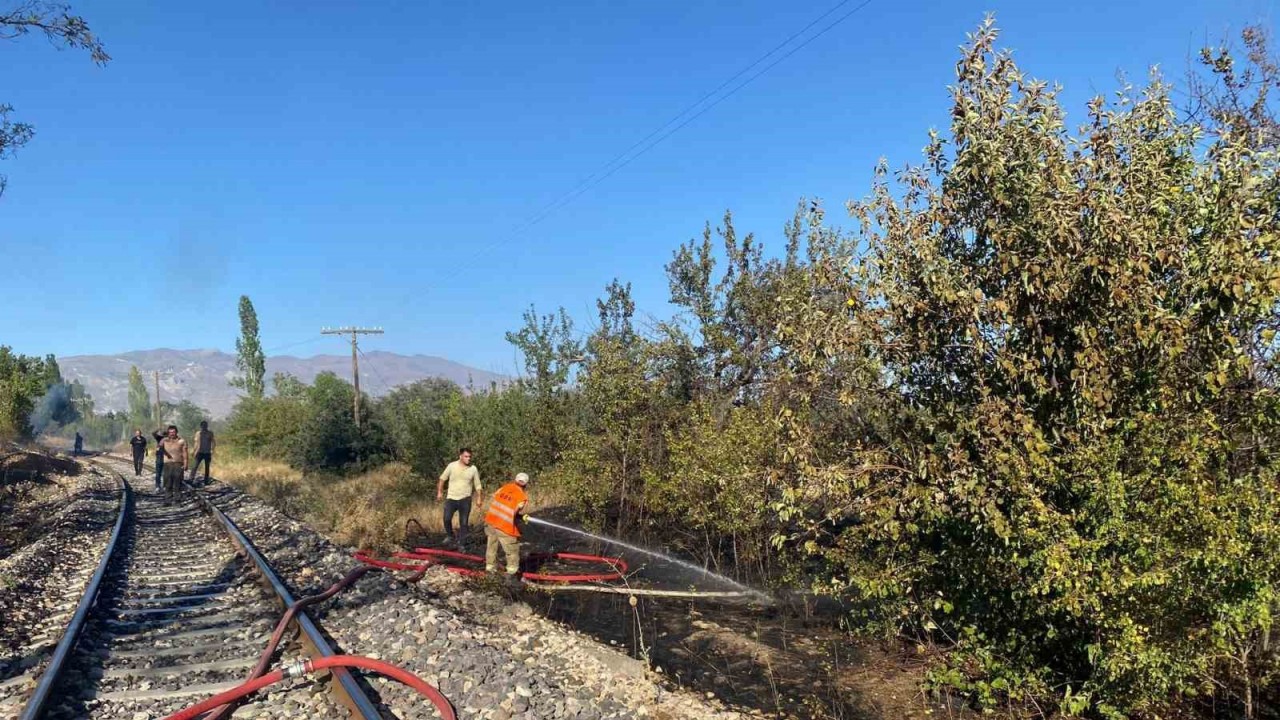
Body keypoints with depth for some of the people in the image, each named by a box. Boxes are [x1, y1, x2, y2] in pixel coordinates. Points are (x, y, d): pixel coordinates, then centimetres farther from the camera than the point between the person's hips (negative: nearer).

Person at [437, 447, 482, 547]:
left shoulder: (473, 469, -3)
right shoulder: (452, 466, -6)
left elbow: (477, 485, 5)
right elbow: (442, 479, 7)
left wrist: (478, 498, 1)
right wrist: (440, 492, 8)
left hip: (465, 499, 1)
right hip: (451, 498, 0)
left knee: (464, 523, 2)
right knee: (447, 518, -9)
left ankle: (461, 544, 13)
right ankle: (449, 536, 18)